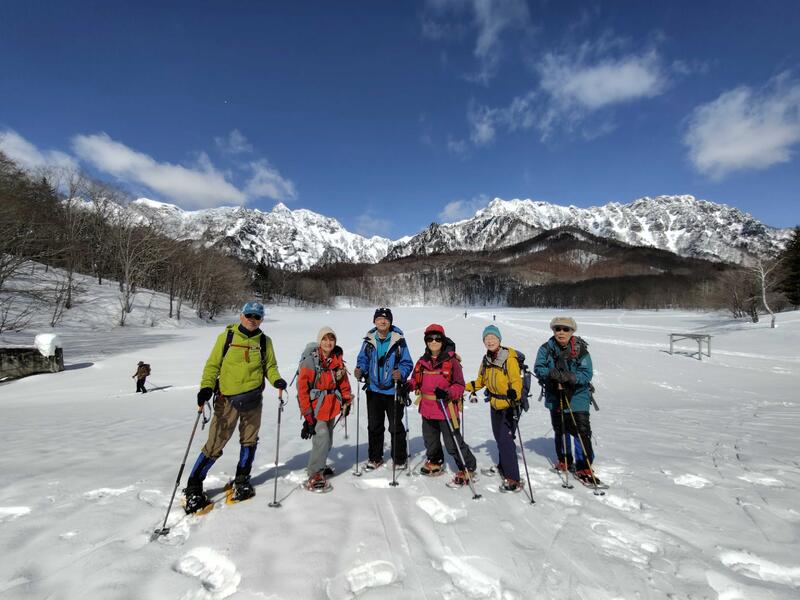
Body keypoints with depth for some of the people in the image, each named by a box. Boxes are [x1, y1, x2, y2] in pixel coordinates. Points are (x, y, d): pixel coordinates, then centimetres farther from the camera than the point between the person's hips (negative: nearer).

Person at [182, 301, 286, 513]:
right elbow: (213, 364, -2)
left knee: (249, 441, 14)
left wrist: (277, 380, -13)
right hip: (227, 398, -3)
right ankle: (193, 489, 18)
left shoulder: (264, 341, 4)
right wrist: (206, 387, -15)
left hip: (253, 399, 3)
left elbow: (270, 366, 7)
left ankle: (242, 481, 35)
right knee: (215, 445, -1)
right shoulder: (226, 337, -2)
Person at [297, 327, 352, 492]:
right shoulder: (310, 361, -18)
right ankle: (314, 477, 2)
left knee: (328, 441, 17)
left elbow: (343, 381, 13)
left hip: (331, 406, 6)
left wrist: (346, 400, 13)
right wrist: (307, 414, -17)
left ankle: (318, 466, 39)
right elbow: (302, 388, -17)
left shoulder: (337, 359, 0)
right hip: (316, 407, -6)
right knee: (322, 439, -14)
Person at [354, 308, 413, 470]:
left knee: (396, 427, 9)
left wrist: (401, 373, -26)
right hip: (374, 390, 3)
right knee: (374, 426, 15)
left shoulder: (399, 341, -10)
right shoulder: (369, 340, -1)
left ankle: (399, 458, 28)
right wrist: (360, 370, -13)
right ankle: (375, 457, 33)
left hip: (393, 390, -3)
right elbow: (363, 359, 7)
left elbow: (407, 363, -7)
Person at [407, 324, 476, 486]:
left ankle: (467, 468, 24)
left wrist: (447, 393, -29)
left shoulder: (452, 361, -12)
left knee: (453, 443, 1)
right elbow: (416, 380, 15)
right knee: (430, 440, 23)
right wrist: (407, 386, -6)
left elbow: (459, 386, -12)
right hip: (427, 410, 6)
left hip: (446, 409, -6)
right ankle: (434, 462, 48)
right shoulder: (423, 361, 3)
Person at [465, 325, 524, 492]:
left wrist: (514, 393, -40)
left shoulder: (509, 358, -17)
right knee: (499, 438, 18)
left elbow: (517, 380, -21)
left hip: (509, 405, -7)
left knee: (506, 439, -12)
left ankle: (513, 479, -3)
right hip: (495, 404, 7)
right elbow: (481, 380, 15)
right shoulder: (486, 359, 4)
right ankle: (503, 468, 38)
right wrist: (464, 387, 4)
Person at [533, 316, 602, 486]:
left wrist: (570, 377, -32)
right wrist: (550, 373, -29)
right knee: (560, 431, 18)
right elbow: (538, 368, -9)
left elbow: (587, 374, -15)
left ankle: (584, 468, 10)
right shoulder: (546, 348, -5)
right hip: (555, 397, 3)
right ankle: (564, 460, 38)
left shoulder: (581, 350, -11)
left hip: (577, 397, -2)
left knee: (582, 432, -5)